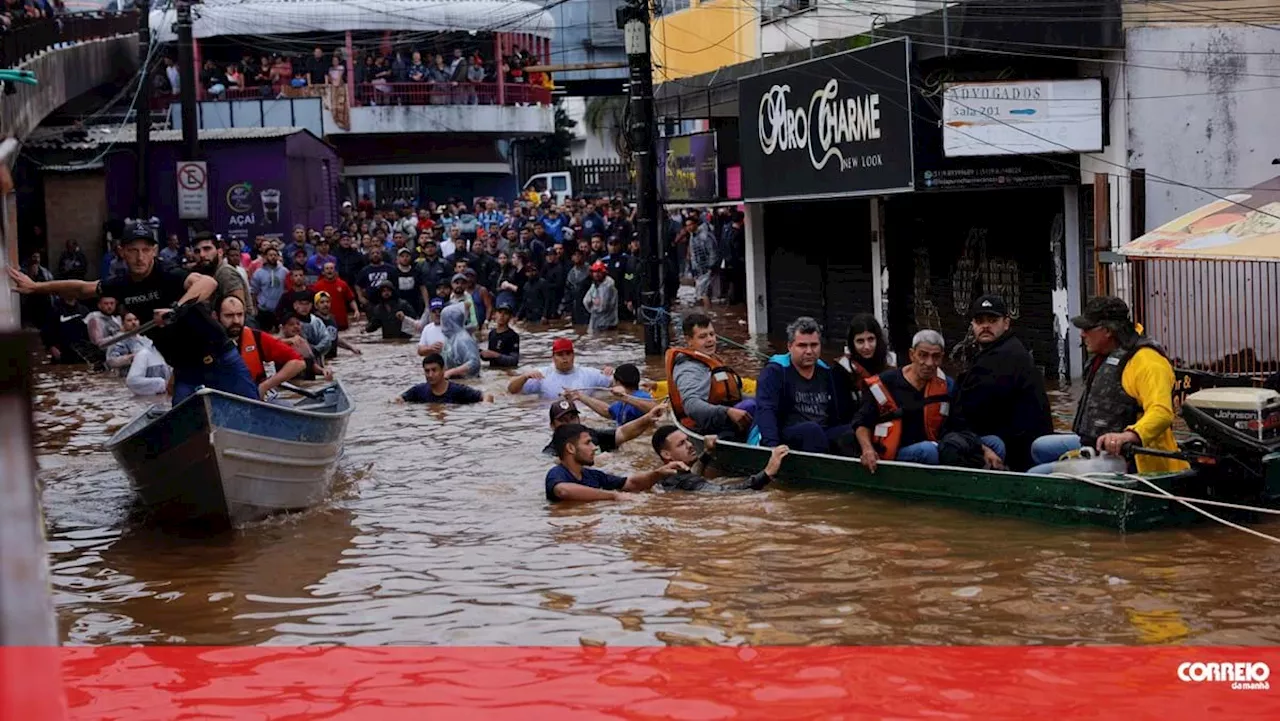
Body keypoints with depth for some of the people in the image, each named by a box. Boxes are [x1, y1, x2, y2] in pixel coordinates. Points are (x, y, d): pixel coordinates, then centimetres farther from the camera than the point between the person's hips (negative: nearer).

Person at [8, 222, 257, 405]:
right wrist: (35, 286, 24)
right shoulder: (122, 286, 0)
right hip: (185, 371, 6)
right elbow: (82, 288, 19)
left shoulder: (170, 278, -21)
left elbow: (209, 283, -42)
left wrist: (176, 308, -55)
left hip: (220, 361, -5)